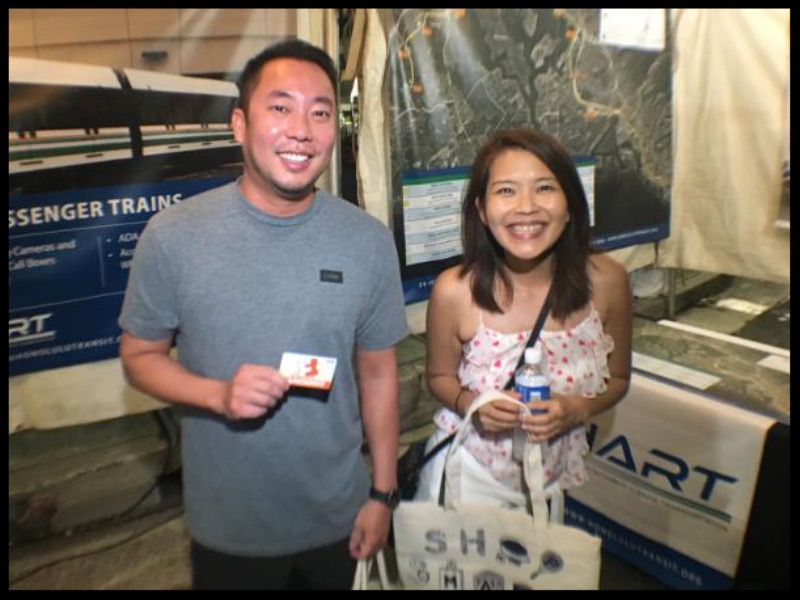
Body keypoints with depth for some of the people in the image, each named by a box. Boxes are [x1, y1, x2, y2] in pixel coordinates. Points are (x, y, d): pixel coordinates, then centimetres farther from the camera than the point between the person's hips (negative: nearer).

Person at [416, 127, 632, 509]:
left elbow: (618, 378, -1)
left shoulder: (606, 281, -17)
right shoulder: (454, 291, -22)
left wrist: (578, 410, -20)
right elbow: (440, 376, -4)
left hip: (553, 477, 2)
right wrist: (470, 404, -24)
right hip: (469, 474, -1)